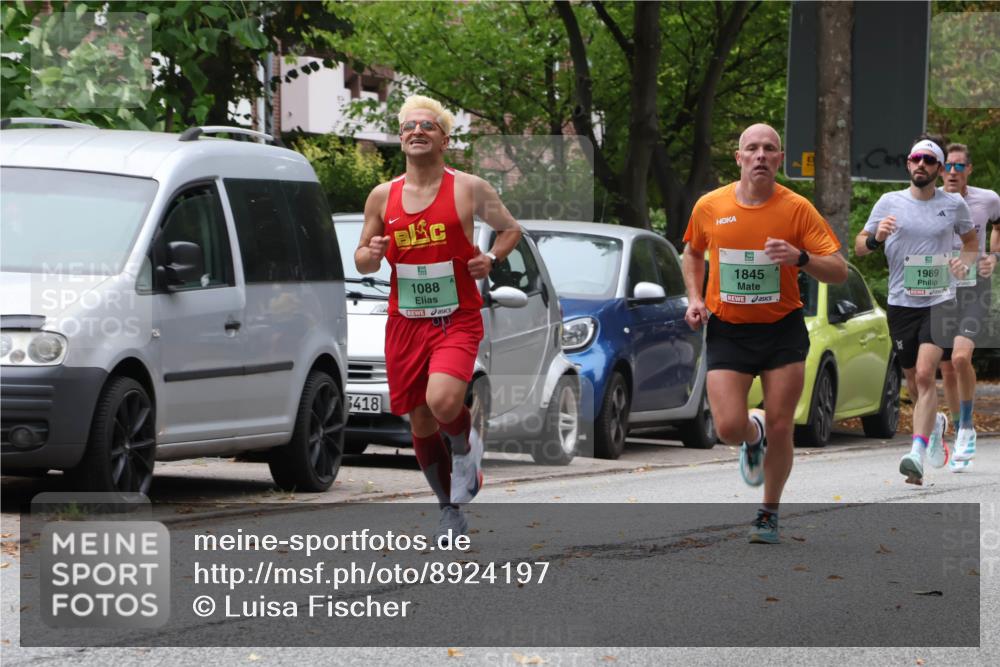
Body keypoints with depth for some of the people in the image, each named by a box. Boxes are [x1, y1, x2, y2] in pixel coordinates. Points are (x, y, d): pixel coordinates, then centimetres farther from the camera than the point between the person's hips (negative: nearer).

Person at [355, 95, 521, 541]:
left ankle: (466, 446, 7)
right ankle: (451, 510, 26)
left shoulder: (468, 189, -3)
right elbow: (361, 261, 13)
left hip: (457, 320, -4)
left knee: (443, 403, -27)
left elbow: (510, 228, 11)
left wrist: (493, 258, -9)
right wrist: (370, 255, -11)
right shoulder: (383, 197, 4)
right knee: (420, 424, 7)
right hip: (405, 322, 4)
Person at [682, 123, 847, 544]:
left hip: (782, 330, -1)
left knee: (780, 428, -1)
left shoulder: (797, 209, -8)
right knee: (729, 427, -12)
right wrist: (695, 298, 4)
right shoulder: (709, 207, -2)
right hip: (726, 331, 1)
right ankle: (753, 435, 27)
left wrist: (800, 258, -26)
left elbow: (839, 271, -9)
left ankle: (769, 514, 21)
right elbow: (692, 252, 19)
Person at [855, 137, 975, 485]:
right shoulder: (890, 202, 3)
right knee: (914, 382, 11)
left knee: (925, 375, -19)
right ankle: (936, 423, 43)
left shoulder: (953, 204, 3)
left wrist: (964, 263, -2)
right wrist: (875, 238, -16)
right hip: (901, 303, 2)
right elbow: (859, 247, 7)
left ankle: (917, 455, -24)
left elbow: (971, 241, 19)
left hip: (940, 302, -2)